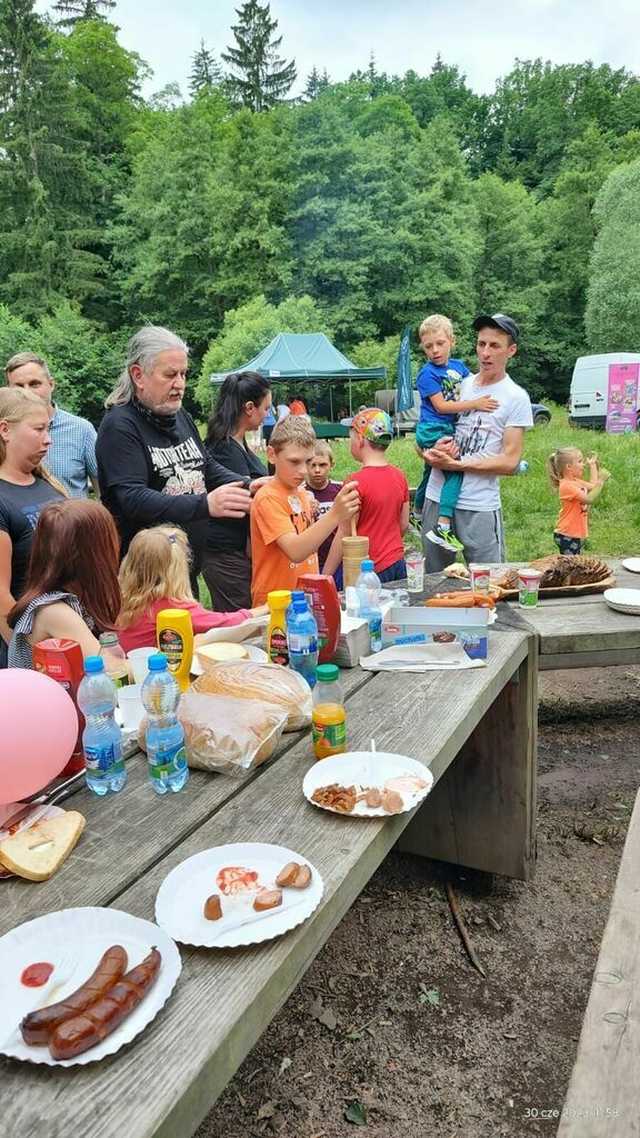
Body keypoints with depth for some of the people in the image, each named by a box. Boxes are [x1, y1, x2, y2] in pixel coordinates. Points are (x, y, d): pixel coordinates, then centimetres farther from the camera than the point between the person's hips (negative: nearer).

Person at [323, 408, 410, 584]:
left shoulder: (356, 482, -16)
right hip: (398, 565, 7)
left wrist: (325, 577, -9)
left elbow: (344, 535, -15)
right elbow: (404, 525, 11)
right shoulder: (399, 476, 3)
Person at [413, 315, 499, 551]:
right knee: (455, 468, -25)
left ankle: (416, 515, 43)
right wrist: (474, 404, -21)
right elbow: (441, 406, -17)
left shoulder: (459, 366, 9)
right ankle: (443, 525, -31)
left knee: (430, 475, 23)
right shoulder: (427, 374, -10)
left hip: (450, 430, 8)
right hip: (433, 431, -8)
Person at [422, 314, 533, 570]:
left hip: (479, 506, -4)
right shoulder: (459, 384, 10)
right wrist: (432, 451, -8)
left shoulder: (515, 397, -3)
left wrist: (457, 464, -14)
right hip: (436, 497, 4)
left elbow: (510, 462, -8)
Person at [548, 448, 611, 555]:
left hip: (575, 534, 10)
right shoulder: (567, 485, -21)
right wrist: (601, 480, -26)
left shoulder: (575, 481, 9)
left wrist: (593, 466, 21)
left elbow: (593, 487, 21)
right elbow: (589, 499, -27)